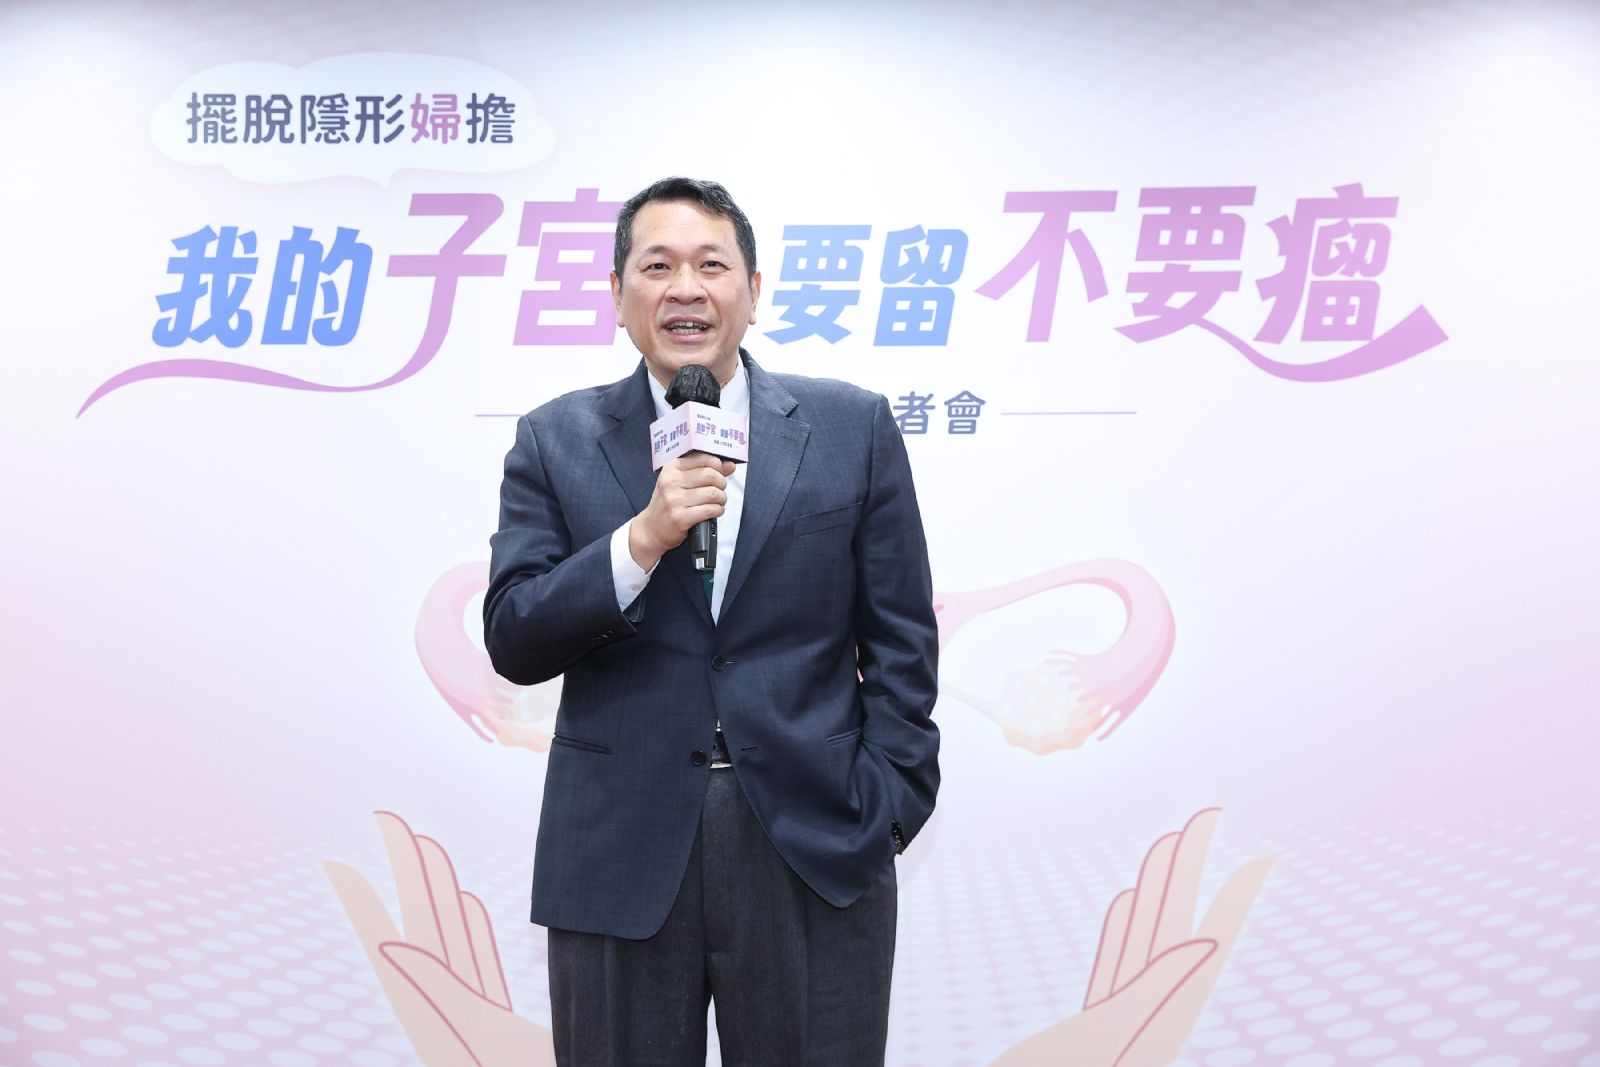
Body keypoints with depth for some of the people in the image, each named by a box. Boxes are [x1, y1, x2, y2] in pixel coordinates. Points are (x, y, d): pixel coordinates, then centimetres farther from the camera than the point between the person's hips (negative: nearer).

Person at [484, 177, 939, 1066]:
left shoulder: (852, 427, 3)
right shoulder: (556, 442, 4)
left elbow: (901, 642, 4)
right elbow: (513, 643, -2)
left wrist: (889, 806, -3)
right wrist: (641, 539, -15)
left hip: (816, 854, 0)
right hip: (617, 859, 1)